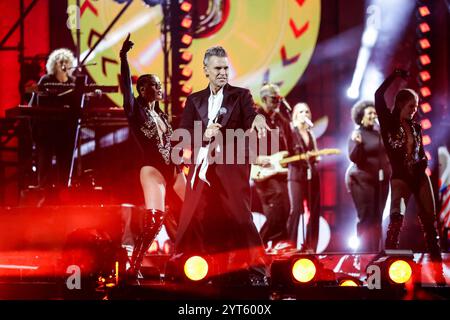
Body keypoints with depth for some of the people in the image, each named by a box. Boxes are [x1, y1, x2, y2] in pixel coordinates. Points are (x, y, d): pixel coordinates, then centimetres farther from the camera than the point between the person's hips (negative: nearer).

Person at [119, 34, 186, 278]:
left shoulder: (161, 114, 17)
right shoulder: (136, 111, -2)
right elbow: (126, 86, -15)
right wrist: (123, 58, -24)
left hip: (172, 170, 7)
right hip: (152, 170, -7)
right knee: (154, 219, -18)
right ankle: (133, 268, -13)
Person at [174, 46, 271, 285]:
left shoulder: (240, 95, 5)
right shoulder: (194, 100, 13)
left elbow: (250, 122, -11)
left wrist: (258, 118, -35)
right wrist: (204, 135, -13)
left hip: (231, 169, -3)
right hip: (201, 169, 3)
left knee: (239, 218, -10)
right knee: (193, 219, 5)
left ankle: (256, 271, -6)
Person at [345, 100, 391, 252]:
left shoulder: (379, 133, 10)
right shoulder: (356, 134, -9)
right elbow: (353, 158, -19)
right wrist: (357, 143, -33)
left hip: (381, 181, 7)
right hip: (363, 181, -7)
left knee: (377, 218, 7)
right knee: (366, 218, -8)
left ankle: (375, 251, 11)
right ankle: (365, 251, -5)